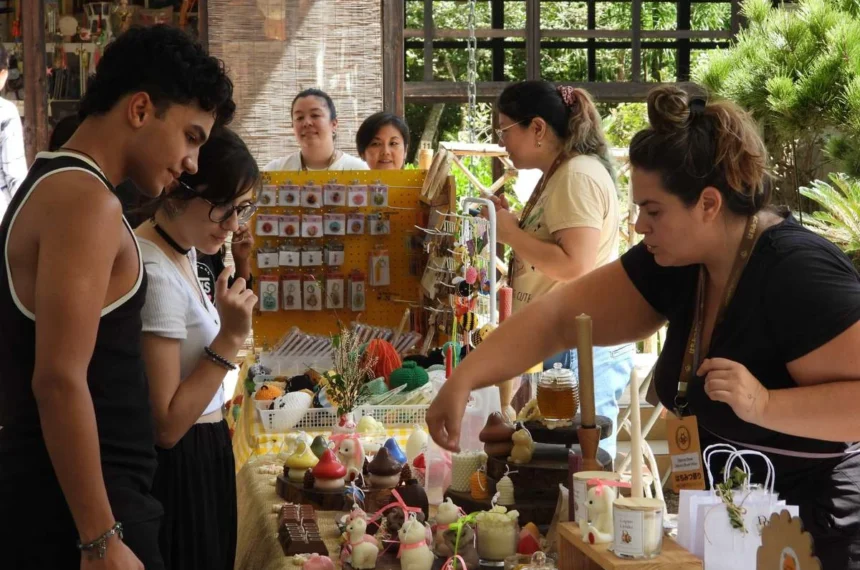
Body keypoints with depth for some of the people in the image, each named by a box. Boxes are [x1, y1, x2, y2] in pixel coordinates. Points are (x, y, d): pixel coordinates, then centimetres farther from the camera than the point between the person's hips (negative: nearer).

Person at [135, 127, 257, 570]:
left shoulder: (182, 253, 6)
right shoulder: (157, 275, -24)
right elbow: (165, 425, -24)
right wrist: (230, 338, -26)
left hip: (201, 455, 10)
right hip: (178, 470, -10)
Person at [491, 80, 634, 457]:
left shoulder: (578, 176, -12)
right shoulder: (556, 176, 19)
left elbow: (575, 266, -21)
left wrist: (511, 232, -12)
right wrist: (510, 222, 14)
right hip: (562, 346, 10)